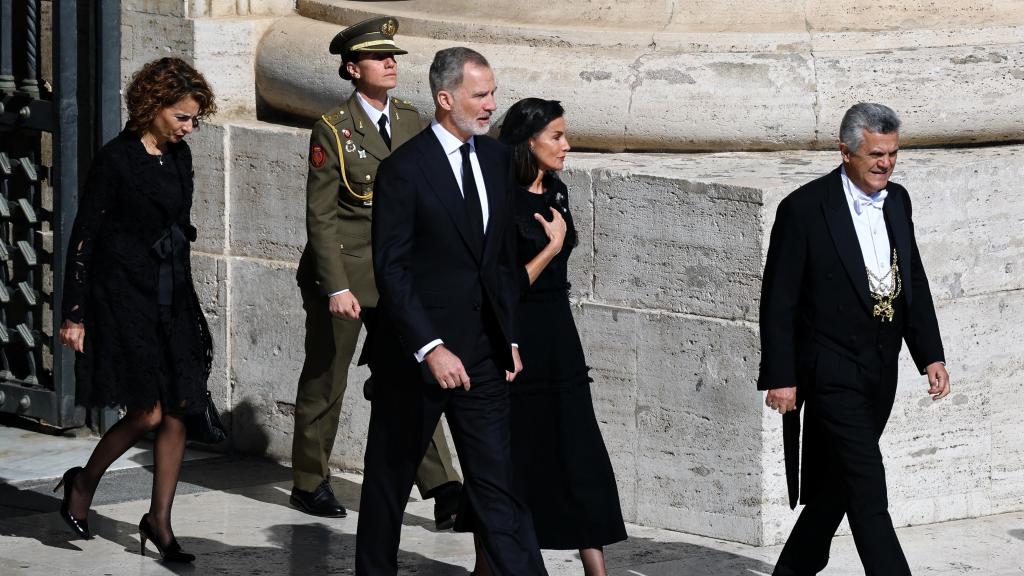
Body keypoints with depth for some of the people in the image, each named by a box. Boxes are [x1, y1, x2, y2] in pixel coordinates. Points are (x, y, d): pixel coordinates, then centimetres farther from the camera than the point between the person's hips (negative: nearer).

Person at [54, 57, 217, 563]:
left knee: (177, 412, 3)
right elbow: (83, 237, -9)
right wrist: (74, 313, -11)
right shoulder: (116, 159, -11)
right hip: (124, 297, -7)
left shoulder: (179, 157, 9)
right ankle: (82, 484, 12)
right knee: (147, 412, -11)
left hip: (174, 299, 7)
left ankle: (159, 521, 12)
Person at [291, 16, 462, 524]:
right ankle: (309, 484, 24)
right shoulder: (333, 130, -10)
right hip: (341, 273, -4)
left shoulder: (410, 121, 6)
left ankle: (444, 491, -5)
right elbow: (320, 216, -12)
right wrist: (337, 288, -18)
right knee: (325, 382, 8)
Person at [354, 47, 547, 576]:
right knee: (389, 478, 10)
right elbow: (390, 271, -16)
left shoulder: (495, 158, 7)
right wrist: (431, 349, -22)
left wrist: (510, 337, 11)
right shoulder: (404, 169, -13)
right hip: (413, 353, -5)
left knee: (498, 483, 1)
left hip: (482, 354, 5)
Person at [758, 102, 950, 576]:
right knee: (868, 491, -11)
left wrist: (931, 355, 7)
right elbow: (779, 301, -10)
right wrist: (779, 377, -11)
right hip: (833, 372, -7)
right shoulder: (804, 208, -13)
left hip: (881, 372, 7)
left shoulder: (897, 201, 7)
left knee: (835, 487, 15)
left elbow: (914, 282, 15)